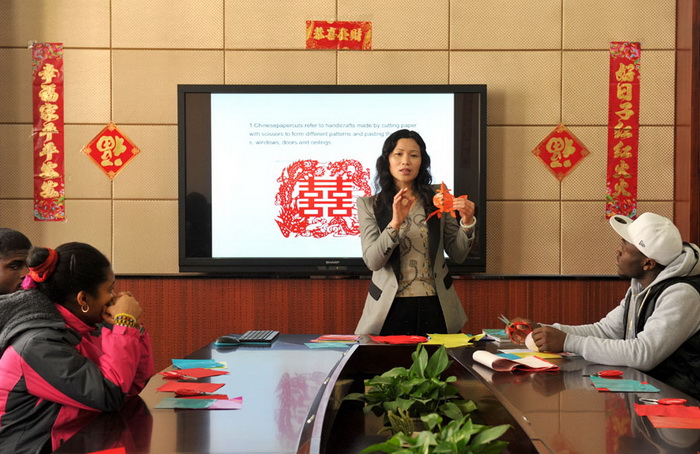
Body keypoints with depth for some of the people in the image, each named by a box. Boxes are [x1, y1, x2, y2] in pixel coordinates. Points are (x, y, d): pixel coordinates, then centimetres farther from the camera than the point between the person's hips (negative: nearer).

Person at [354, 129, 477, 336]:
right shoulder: (370, 205, 2)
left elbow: (458, 255, 5)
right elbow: (372, 261, -10)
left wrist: (467, 222, -12)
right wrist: (395, 223, -23)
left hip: (434, 306, 2)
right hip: (390, 308, -1)